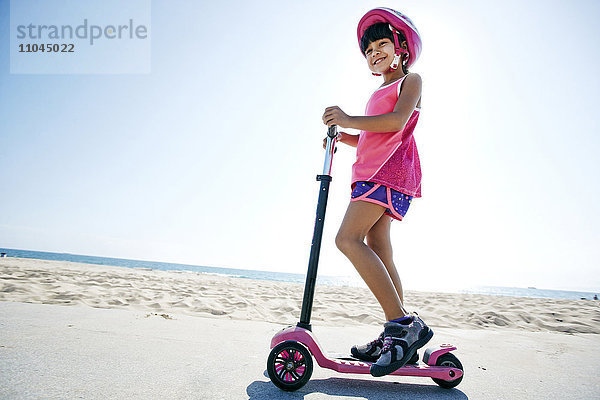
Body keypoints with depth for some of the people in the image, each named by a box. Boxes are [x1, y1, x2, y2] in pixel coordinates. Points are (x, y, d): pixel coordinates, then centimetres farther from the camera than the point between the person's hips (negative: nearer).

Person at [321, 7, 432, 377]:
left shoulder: (410, 80, 9)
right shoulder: (378, 94, 33)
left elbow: (398, 120, -11)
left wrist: (350, 120, -14)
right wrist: (341, 135, 14)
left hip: (392, 168, -9)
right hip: (372, 172, 9)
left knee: (348, 237, -25)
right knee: (378, 252, 0)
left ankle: (403, 324, -23)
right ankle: (398, 335, 4)